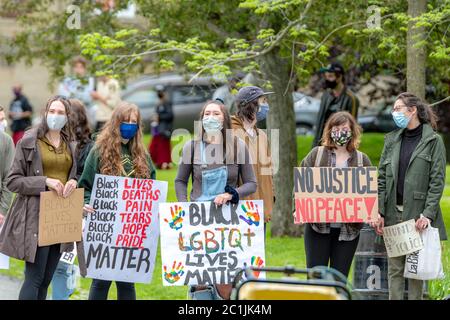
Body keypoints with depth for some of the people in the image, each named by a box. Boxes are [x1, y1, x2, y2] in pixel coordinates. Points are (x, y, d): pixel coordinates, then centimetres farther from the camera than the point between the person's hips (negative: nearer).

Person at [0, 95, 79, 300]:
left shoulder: (71, 146, 13)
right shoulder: (29, 142, -3)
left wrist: (73, 182, 0)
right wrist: (45, 182, -17)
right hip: (36, 217, -5)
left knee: (46, 280, 8)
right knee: (34, 279, -9)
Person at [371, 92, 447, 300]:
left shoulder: (433, 141, -1)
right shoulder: (392, 139, 12)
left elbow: (437, 181, -7)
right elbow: (382, 178, 10)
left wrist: (428, 214, -16)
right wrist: (379, 212, 0)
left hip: (418, 214, -4)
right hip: (393, 213, 4)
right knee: (394, 267, 4)